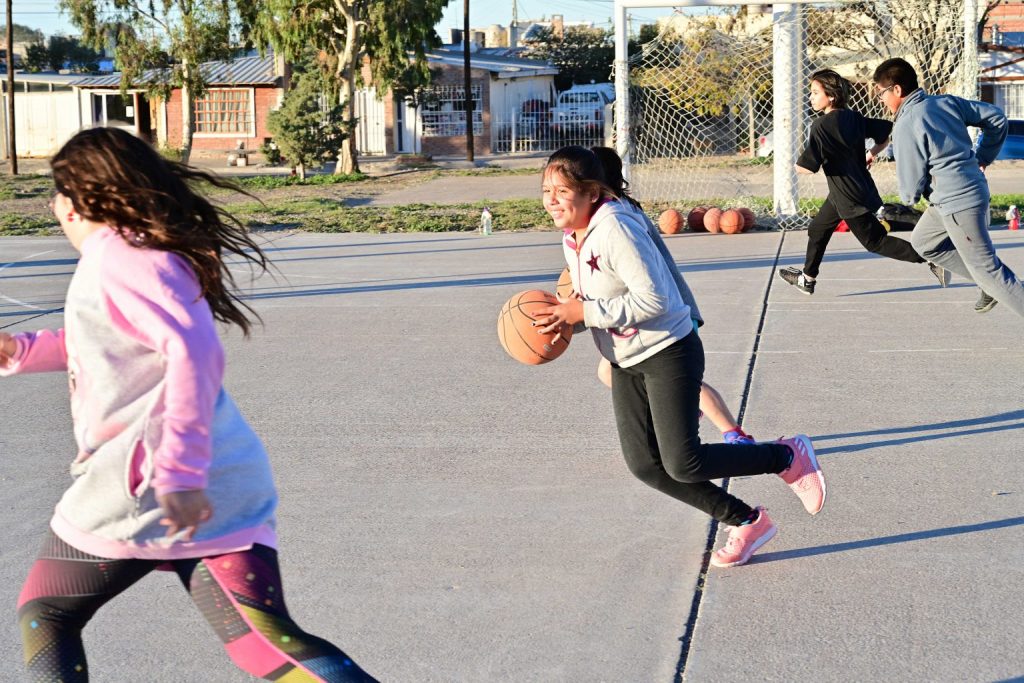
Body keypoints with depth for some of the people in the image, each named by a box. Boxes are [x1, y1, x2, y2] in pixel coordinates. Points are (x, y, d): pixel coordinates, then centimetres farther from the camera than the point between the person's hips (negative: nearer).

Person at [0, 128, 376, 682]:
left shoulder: (116, 257, -8)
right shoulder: (151, 250, 20)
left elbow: (195, 352, -24)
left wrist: (179, 473, -30)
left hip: (143, 491, -8)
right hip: (223, 493, 8)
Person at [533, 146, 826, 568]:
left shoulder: (615, 228, -24)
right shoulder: (571, 239, 5)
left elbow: (652, 299, -28)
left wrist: (585, 312, -27)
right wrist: (564, 318, -4)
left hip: (668, 354, -9)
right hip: (625, 364, 9)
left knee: (683, 464, -11)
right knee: (644, 466, 3)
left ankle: (788, 457, 13)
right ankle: (746, 523, 18)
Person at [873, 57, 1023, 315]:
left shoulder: (905, 126, -19)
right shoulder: (946, 102, 3)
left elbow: (911, 183, -14)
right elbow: (996, 117, 8)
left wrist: (909, 197, 10)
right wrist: (983, 158, 16)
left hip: (958, 204, -9)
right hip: (973, 186, 9)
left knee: (988, 269, -1)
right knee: (922, 241, 24)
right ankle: (987, 284, 23)